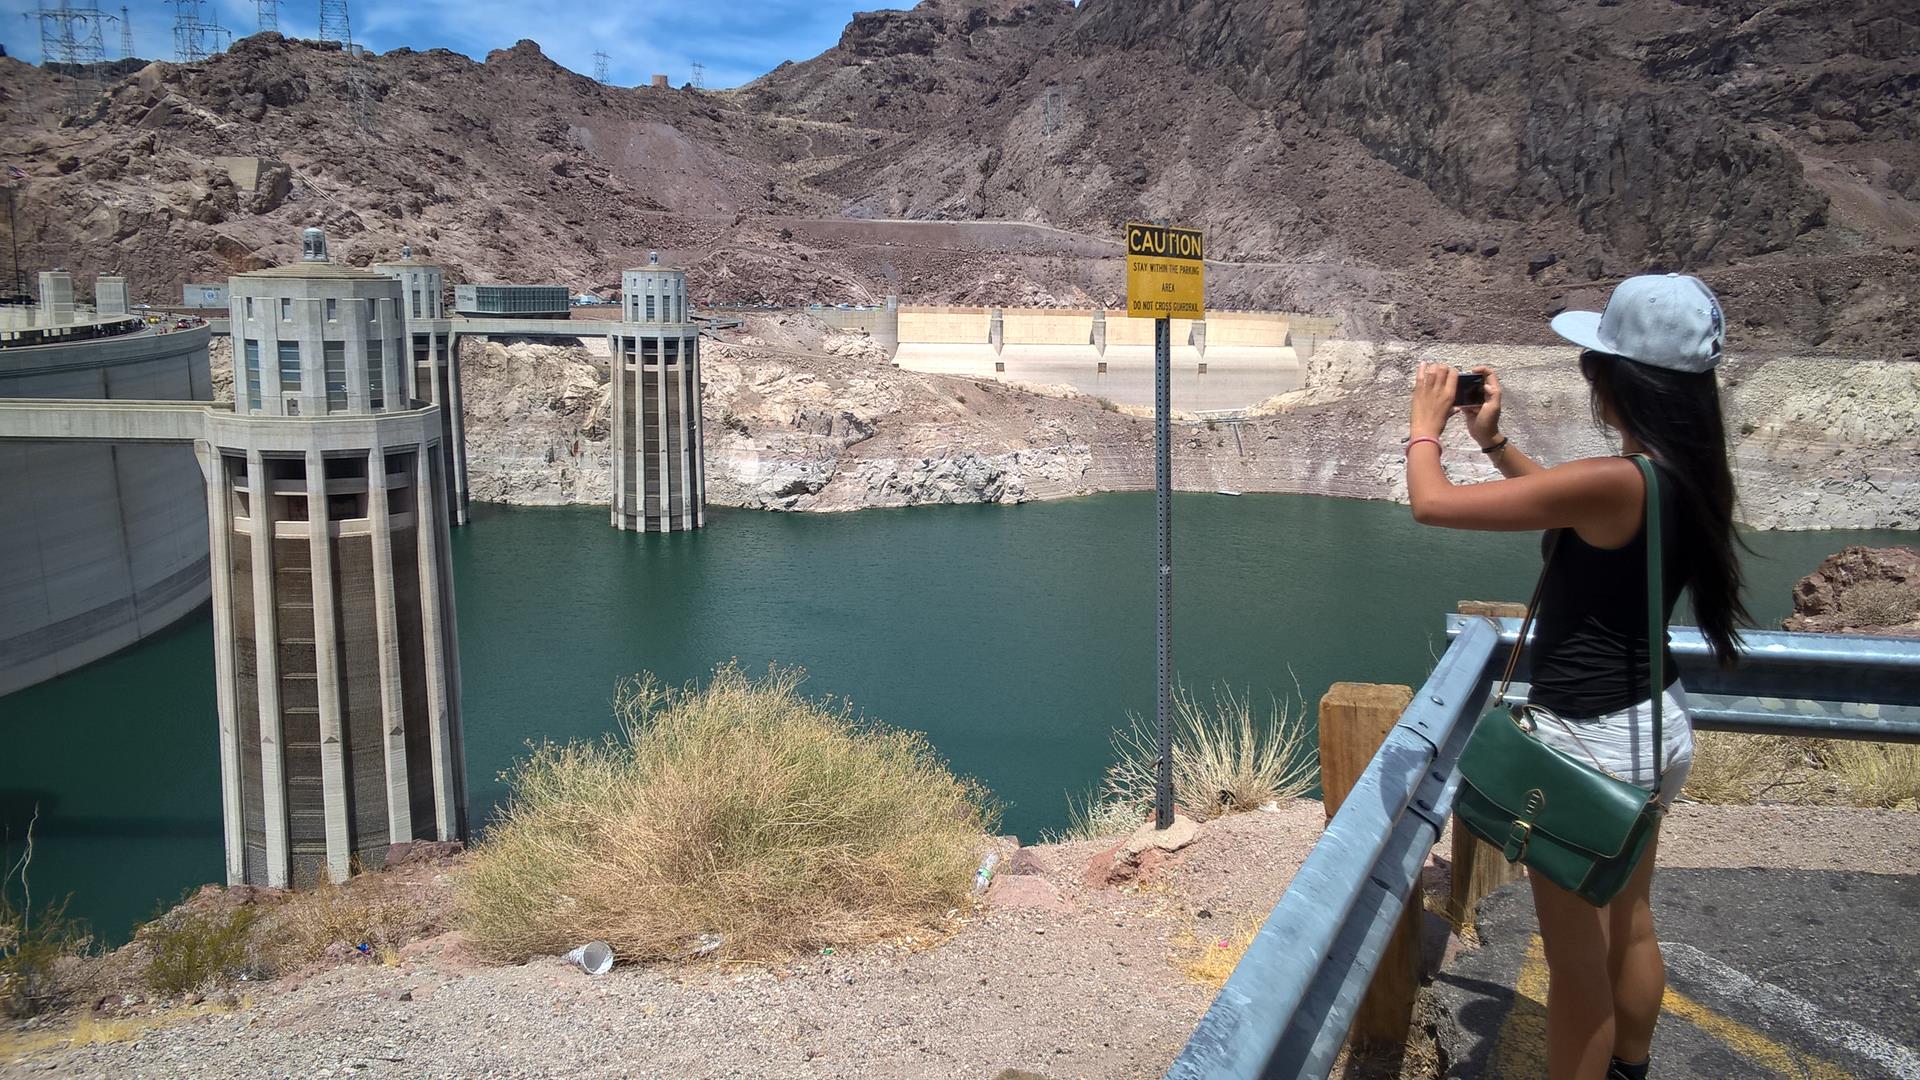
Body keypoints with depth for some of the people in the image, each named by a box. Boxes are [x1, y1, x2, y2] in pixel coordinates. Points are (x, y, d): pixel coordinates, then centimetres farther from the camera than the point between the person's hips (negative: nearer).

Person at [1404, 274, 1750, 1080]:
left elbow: (1432, 504, -24)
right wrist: (1492, 439, 13)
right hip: (1655, 723, 9)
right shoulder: (1687, 474, -1)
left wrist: (1425, 425, -5)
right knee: (1630, 925, 27)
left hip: (1594, 740, -9)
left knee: (1576, 962, 7)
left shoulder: (1614, 483, -28)